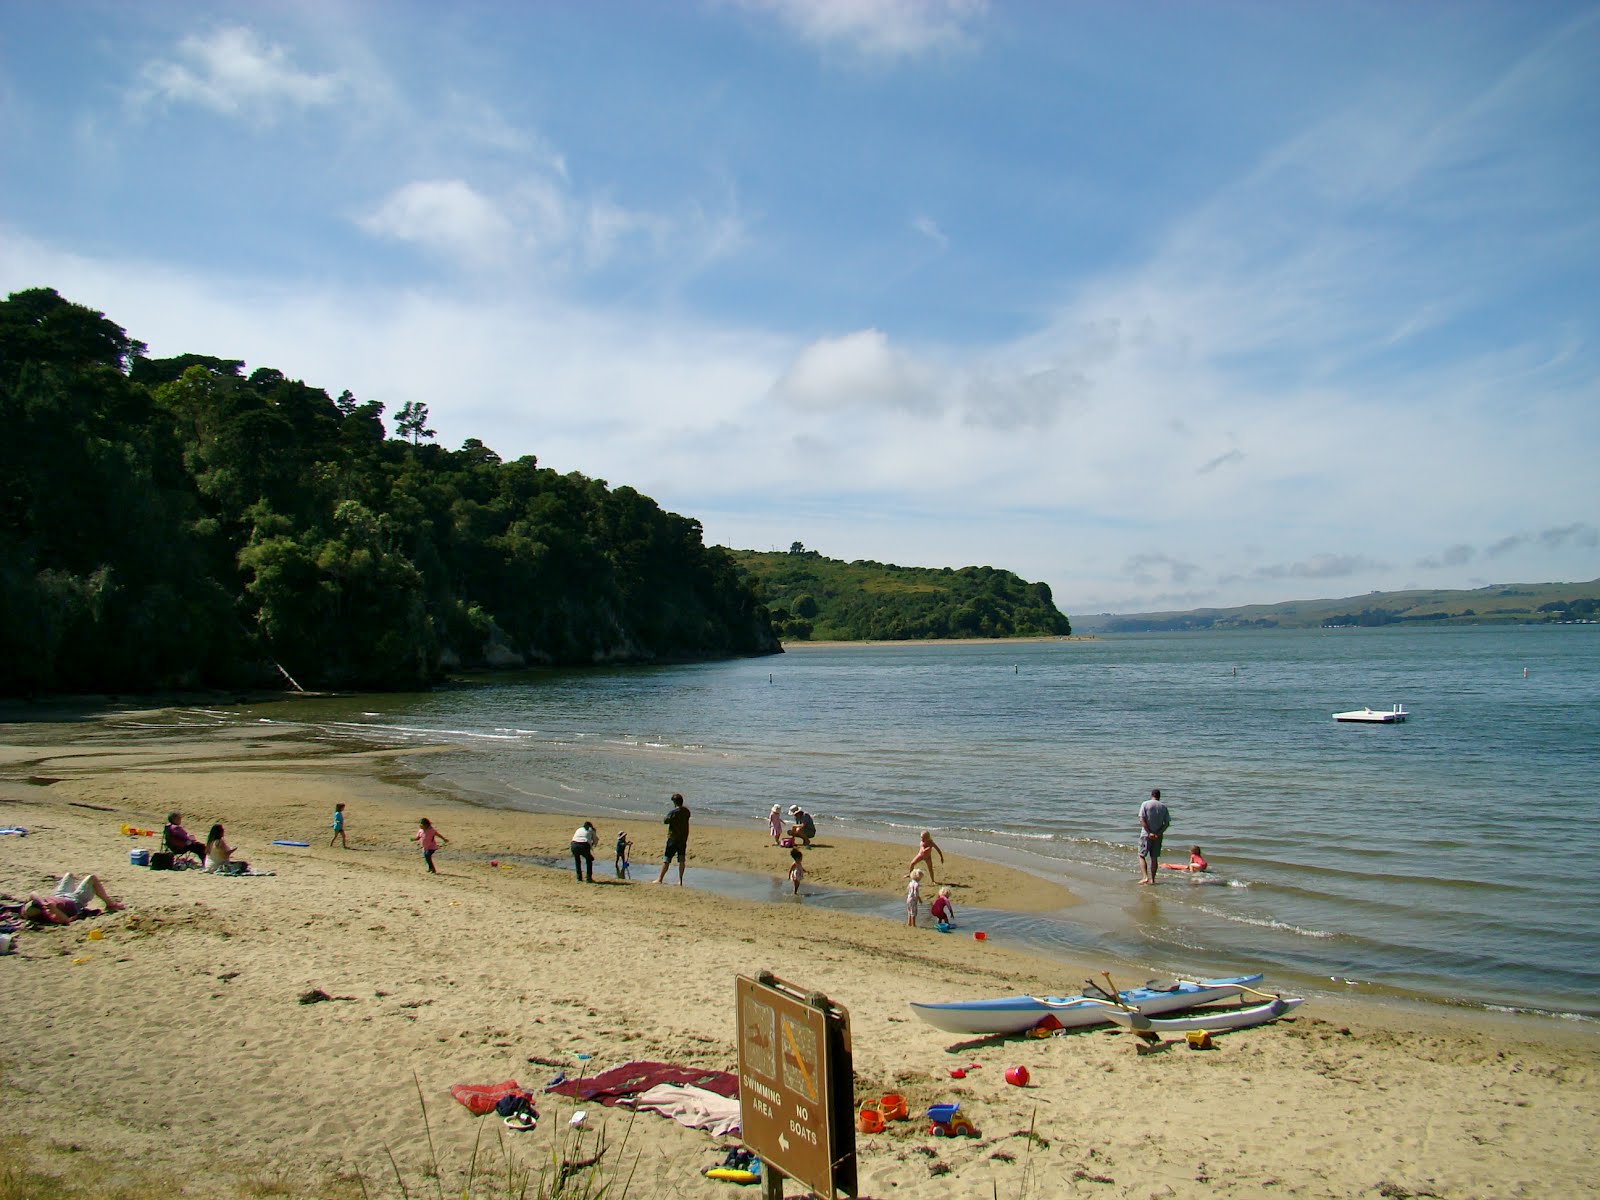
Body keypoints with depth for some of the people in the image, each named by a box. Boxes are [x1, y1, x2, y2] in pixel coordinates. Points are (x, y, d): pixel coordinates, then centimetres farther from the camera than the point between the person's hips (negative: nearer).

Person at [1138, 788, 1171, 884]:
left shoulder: (1145, 804, -5)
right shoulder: (1163, 807, 3)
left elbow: (1142, 820, -14)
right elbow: (1167, 823, -3)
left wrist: (1149, 833, -15)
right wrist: (1158, 833, -9)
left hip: (1146, 834, -3)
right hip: (1158, 836, 3)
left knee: (1142, 855, 6)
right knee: (1154, 857, 12)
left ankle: (1146, 877, -9)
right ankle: (1152, 879, 13)